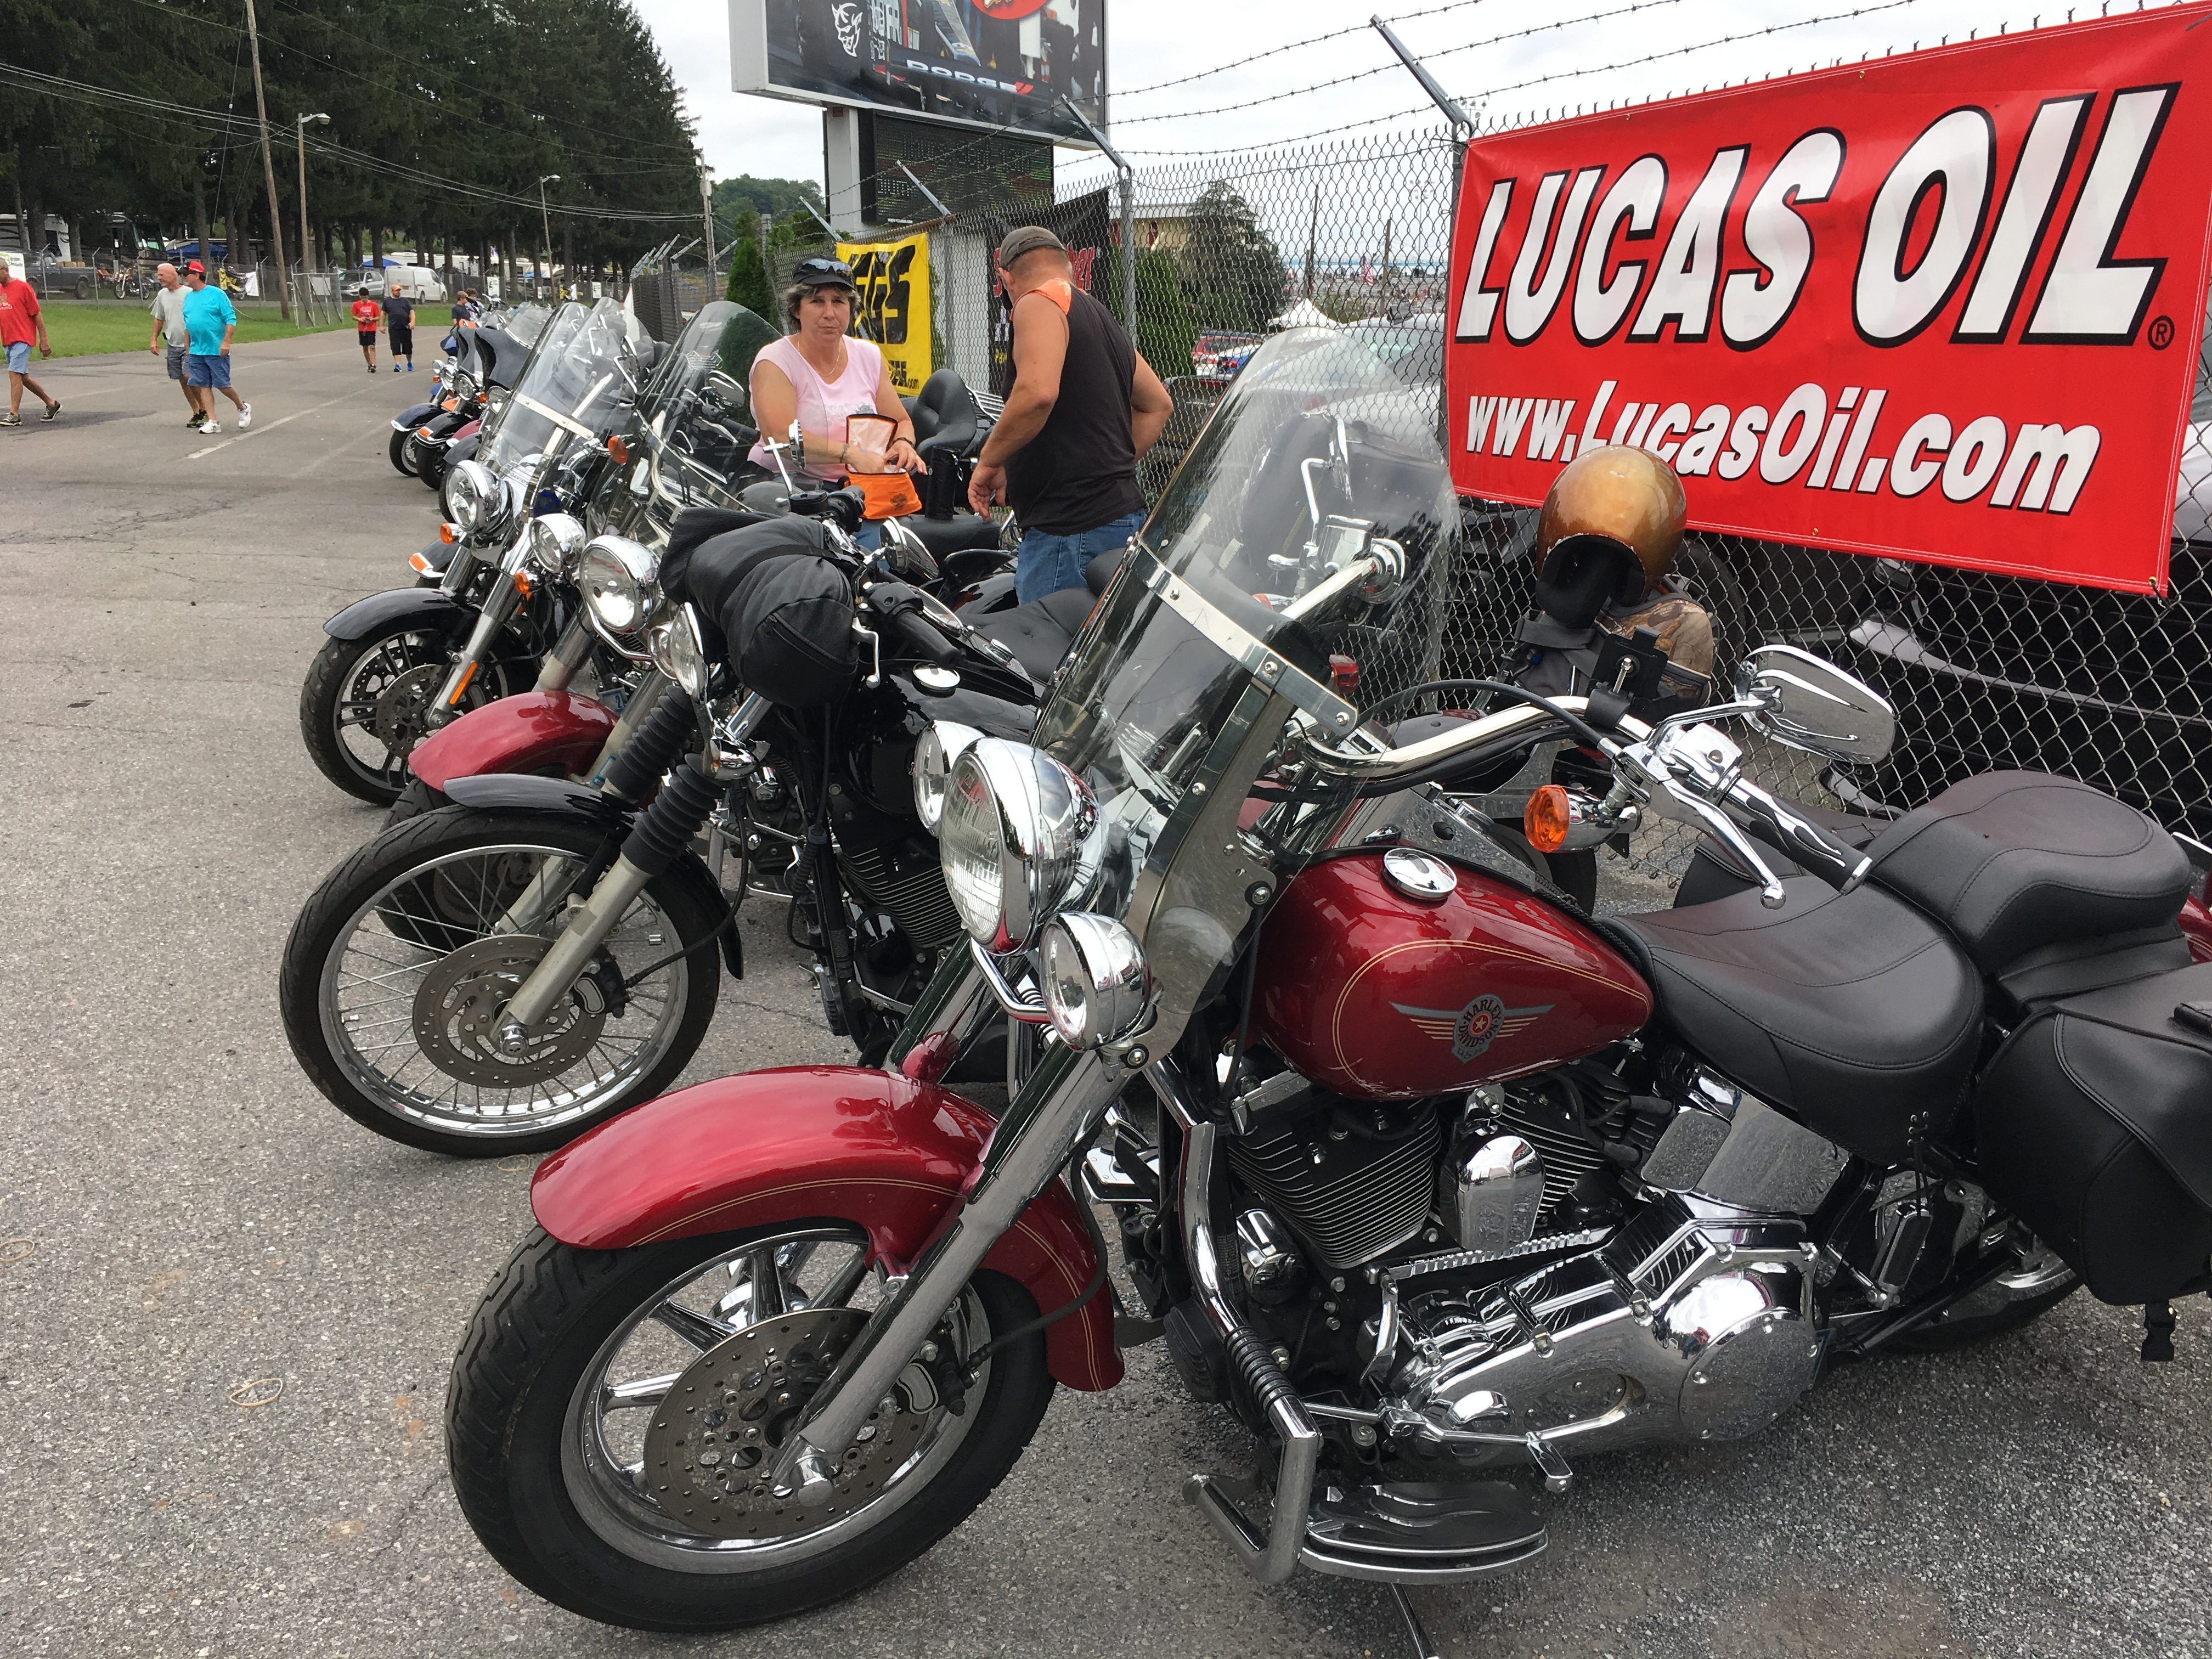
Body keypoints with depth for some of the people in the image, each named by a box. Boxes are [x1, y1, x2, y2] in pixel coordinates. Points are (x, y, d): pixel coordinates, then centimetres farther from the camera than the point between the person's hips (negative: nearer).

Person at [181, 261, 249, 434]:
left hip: (216, 350, -7)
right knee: (203, 386, 3)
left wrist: (226, 342, -19)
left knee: (222, 385, -3)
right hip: (196, 351, 7)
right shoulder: (188, 297, 13)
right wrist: (188, 346, 20)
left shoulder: (217, 294, -8)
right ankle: (212, 422, 6)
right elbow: (187, 324, 21)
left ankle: (243, 408, 22)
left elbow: (231, 319, -11)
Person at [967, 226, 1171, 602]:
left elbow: (1038, 392, -24)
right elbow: (1157, 404, 34)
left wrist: (990, 461, -11)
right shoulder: (1105, 319, 24)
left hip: (1072, 527, -10)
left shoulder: (1041, 302, -6)